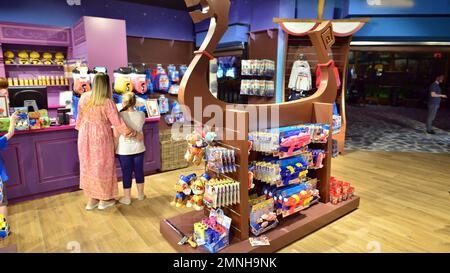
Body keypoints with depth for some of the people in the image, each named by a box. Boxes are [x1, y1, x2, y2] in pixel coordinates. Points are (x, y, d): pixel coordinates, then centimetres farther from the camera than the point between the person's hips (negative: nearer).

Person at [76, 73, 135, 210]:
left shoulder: (84, 97, -3)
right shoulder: (107, 102, -20)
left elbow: (80, 117, 9)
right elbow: (118, 123, -19)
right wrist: (133, 133, -8)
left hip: (85, 136, 5)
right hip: (101, 137, -5)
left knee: (89, 165, 16)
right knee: (103, 166, 10)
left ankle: (92, 199, 28)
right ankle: (104, 199, 23)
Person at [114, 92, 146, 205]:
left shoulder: (119, 116, -15)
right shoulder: (141, 115, -6)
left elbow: (116, 135, -11)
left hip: (124, 150, -3)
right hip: (138, 148, 3)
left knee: (126, 173, 8)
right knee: (139, 171, 15)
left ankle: (127, 198, 20)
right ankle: (140, 194, 30)